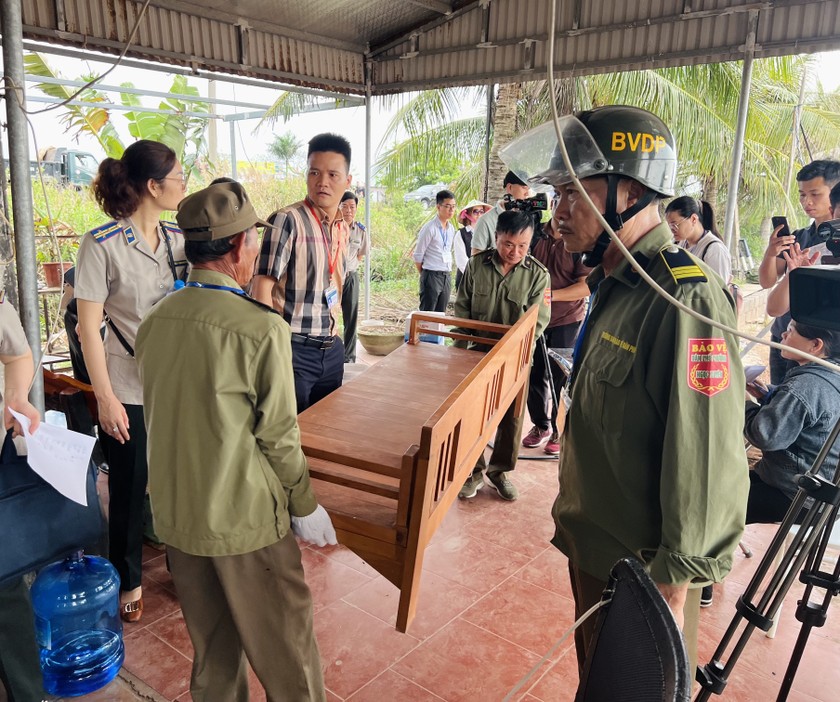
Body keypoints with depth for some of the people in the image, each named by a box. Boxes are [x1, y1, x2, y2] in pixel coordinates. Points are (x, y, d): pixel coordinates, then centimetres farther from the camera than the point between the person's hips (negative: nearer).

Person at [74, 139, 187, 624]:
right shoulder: (102, 245, -11)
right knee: (129, 488, 11)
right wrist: (105, 398, -13)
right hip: (129, 391, -4)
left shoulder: (180, 238, 4)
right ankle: (129, 581, 33)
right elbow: (89, 327, -11)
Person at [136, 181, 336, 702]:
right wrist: (305, 506, -1)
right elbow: (278, 435, -16)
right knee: (285, 651, 14)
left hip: (175, 515, 7)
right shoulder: (263, 329, -22)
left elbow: (161, 419, 7)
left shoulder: (154, 322, -2)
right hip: (245, 519, -6)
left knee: (212, 650, 24)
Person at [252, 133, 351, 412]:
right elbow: (262, 286, -17)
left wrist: (333, 334, 16)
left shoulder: (342, 228, 10)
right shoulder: (287, 221, -14)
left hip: (332, 349, 7)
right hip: (294, 349, -7)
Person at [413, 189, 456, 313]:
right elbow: (418, 255, -7)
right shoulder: (429, 228, -11)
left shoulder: (451, 229, 9)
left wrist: (448, 272, 11)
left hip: (447, 276, 6)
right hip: (432, 276, -6)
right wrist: (424, 275, 2)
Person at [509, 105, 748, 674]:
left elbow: (707, 465, -26)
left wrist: (674, 586, -19)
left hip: (642, 569, -8)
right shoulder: (614, 283, 5)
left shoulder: (686, 300, -26)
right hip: (590, 545, 9)